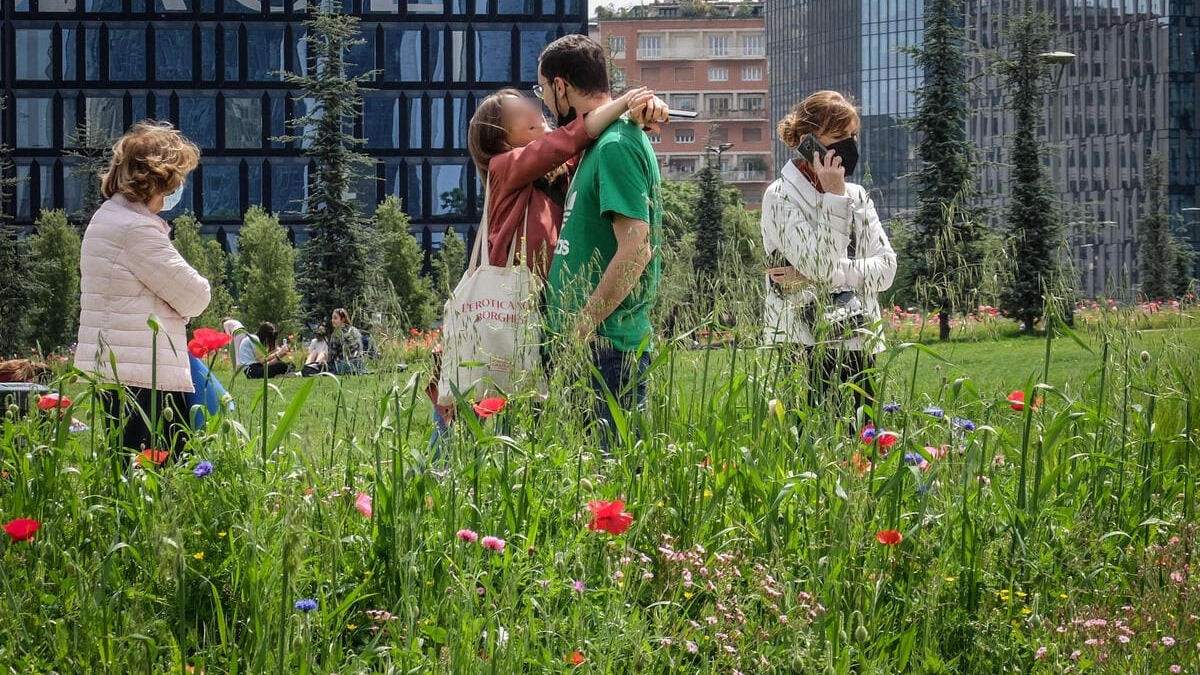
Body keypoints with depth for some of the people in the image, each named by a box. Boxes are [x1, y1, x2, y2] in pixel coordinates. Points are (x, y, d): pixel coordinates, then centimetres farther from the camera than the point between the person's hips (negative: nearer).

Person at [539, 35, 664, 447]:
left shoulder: (616, 147, -12)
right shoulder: (600, 144, 18)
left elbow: (634, 251, -20)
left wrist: (580, 329, -18)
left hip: (606, 346, -10)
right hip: (585, 341, 10)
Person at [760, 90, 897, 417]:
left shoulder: (857, 196, 14)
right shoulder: (781, 197, -4)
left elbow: (886, 267, 4)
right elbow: (820, 265, -16)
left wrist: (825, 275, -10)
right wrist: (834, 197, -14)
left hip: (859, 346, 6)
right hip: (808, 349, -6)